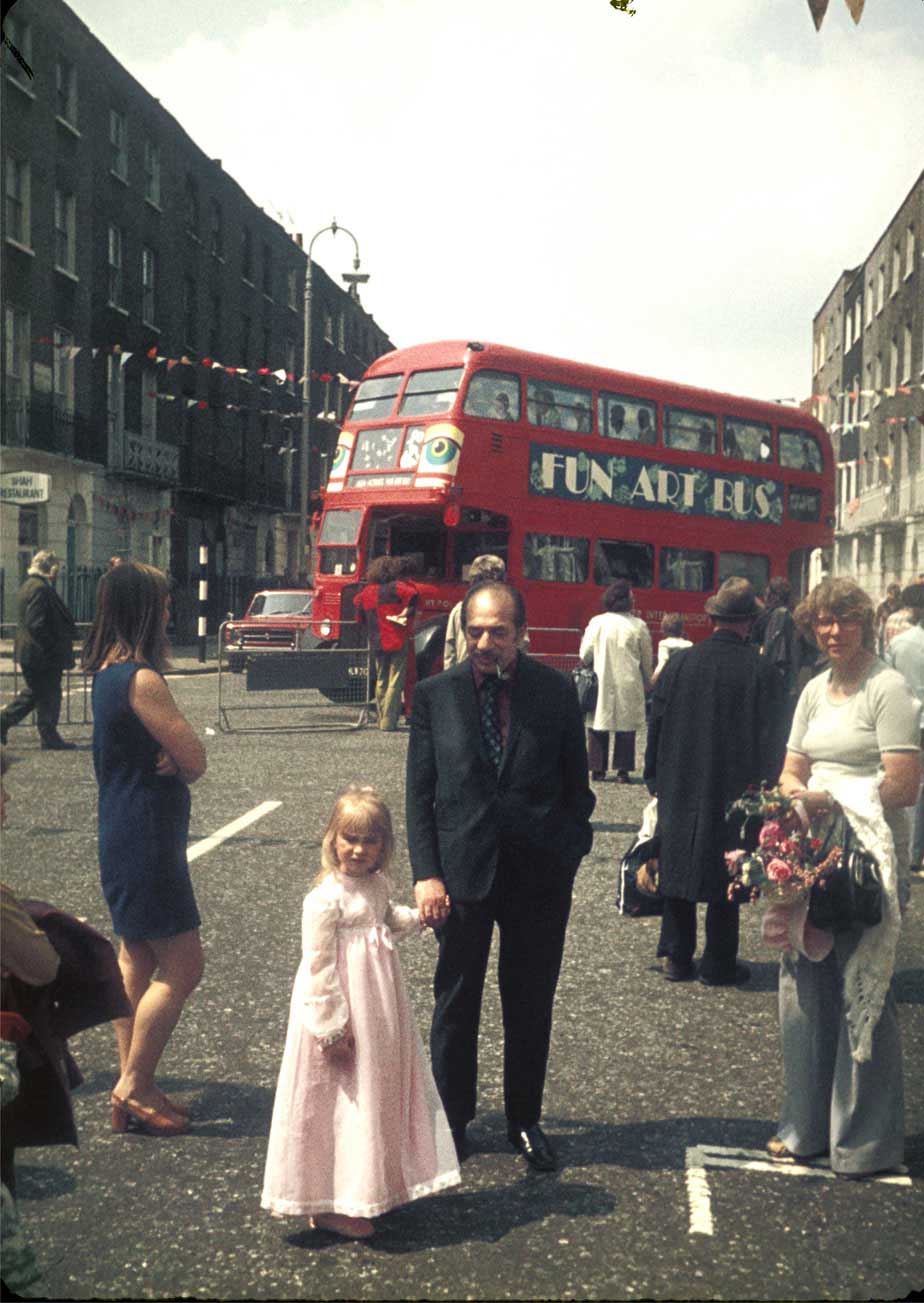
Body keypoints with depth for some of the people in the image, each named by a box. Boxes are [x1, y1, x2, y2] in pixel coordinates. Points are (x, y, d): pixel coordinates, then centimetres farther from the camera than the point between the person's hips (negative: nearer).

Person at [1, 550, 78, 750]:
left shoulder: (29, 585, 13)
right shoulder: (40, 589, -20)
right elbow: (36, 624, -25)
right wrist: (51, 649, -20)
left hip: (29, 653, 10)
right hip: (42, 656, -10)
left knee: (33, 692, 21)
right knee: (48, 695, -1)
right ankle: (50, 738, 5)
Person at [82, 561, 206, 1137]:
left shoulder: (108, 672, 9)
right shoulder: (142, 679, -21)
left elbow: (185, 759, 8)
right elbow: (195, 759, -18)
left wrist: (171, 760, -12)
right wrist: (179, 762, 2)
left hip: (123, 835, 10)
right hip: (147, 837, -10)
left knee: (137, 960, 17)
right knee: (183, 966, -3)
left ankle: (134, 1086, 25)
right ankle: (134, 1087, 5)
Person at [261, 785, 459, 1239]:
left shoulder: (377, 884, 4)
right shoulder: (325, 899, -20)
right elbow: (319, 968, -20)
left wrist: (416, 917, 11)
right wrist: (333, 1027, -20)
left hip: (379, 1011, 8)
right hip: (343, 1013, -8)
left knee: (377, 1093, 17)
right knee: (344, 1099, 1)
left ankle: (367, 1189, 34)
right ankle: (330, 1205, 15)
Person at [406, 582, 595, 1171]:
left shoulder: (556, 691, -2)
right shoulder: (435, 694, -1)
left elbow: (576, 785, 5)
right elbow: (420, 793, 0)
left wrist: (566, 851, -4)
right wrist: (426, 872, -8)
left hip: (538, 873, 0)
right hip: (462, 869, 0)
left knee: (531, 1004, 12)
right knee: (456, 1002, 12)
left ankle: (526, 1120, 28)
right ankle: (451, 1118, 28)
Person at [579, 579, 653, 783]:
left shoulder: (597, 623, -6)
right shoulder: (638, 626, -5)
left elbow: (585, 655, -2)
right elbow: (647, 659, 3)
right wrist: (647, 683, 17)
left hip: (601, 684, 0)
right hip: (629, 686, 0)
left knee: (598, 727, 9)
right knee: (626, 727, 7)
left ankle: (598, 769, 10)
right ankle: (623, 770, 6)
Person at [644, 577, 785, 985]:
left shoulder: (679, 664, -5)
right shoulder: (761, 672, -12)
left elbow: (656, 727, 2)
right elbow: (770, 739, -8)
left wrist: (655, 779, 11)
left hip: (679, 790, 2)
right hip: (734, 792, -2)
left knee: (678, 867, 13)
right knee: (725, 875, 8)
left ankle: (677, 957, 19)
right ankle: (718, 964, 15)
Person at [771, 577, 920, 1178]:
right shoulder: (815, 690, 14)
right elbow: (792, 772, 14)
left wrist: (830, 800, -20)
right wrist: (798, 795, -8)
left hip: (871, 857, -7)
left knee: (862, 994, -1)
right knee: (805, 987, 10)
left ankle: (867, 1138, 12)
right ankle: (807, 1124, 22)